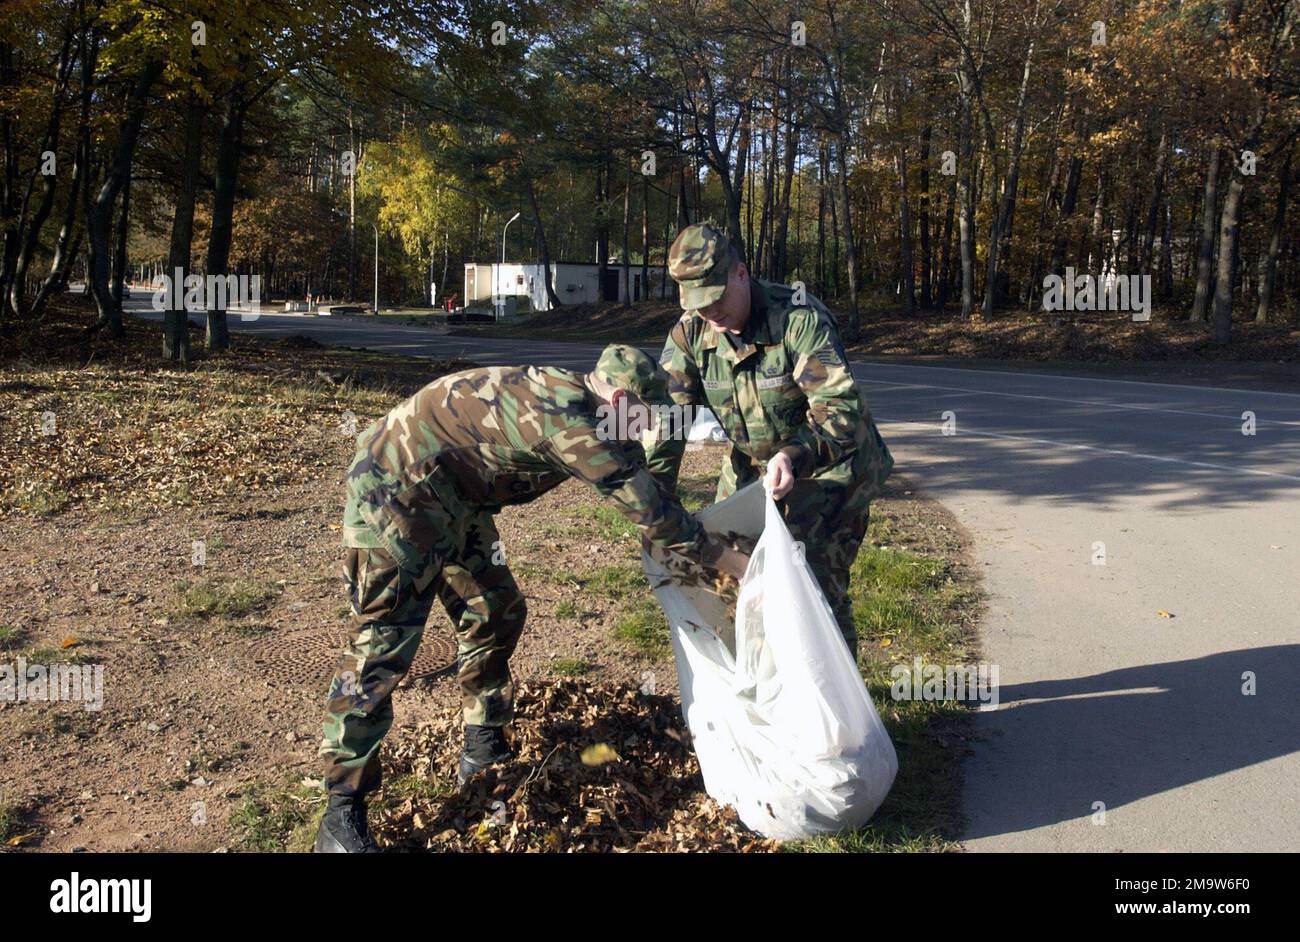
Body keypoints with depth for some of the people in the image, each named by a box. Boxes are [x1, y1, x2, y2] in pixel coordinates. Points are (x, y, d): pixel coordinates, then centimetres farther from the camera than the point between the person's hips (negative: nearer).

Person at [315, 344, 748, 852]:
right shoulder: (567, 419, -24)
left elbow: (638, 476, 21)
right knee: (383, 643, -9)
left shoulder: (570, 398, 4)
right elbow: (643, 504, -20)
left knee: (495, 613, 13)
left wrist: (684, 529, 26)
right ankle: (342, 813, 1)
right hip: (396, 490, -10)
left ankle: (483, 754, 27)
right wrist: (727, 559, -11)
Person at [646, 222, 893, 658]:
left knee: (817, 582, -13)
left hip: (831, 464, -5)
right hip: (750, 465, 6)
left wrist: (796, 456, -52)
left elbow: (841, 407, -33)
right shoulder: (690, 332, -11)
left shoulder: (800, 319, -27)